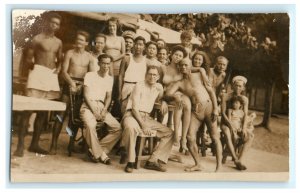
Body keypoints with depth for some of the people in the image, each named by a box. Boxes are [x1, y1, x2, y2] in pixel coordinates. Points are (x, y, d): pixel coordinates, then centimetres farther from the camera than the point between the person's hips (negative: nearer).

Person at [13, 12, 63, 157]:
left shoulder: (58, 42, 15)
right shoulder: (37, 39, -2)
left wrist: (58, 68, 6)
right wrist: (31, 63, -17)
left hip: (52, 76, 6)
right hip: (38, 73, -6)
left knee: (43, 111, 7)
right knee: (28, 109, -11)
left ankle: (34, 144, 15)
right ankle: (20, 145, -8)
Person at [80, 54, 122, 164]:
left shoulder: (110, 79, 16)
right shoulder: (90, 75, 2)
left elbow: (108, 97, 10)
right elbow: (86, 95, -5)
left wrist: (104, 110, -8)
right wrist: (94, 111, -16)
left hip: (102, 106, 5)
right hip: (88, 105, -4)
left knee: (118, 128, -16)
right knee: (90, 125, -36)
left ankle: (95, 151, -11)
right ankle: (100, 154, -19)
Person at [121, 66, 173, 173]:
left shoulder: (159, 87, 10)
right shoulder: (139, 86, -7)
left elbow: (160, 98, 33)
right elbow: (135, 108, -13)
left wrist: (163, 102, 8)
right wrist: (143, 125, -21)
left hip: (147, 117, 6)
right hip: (132, 115, -6)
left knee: (170, 133, -6)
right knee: (131, 128, -41)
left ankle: (152, 161, -10)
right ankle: (131, 162, -28)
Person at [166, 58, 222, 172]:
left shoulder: (199, 75, 11)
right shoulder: (179, 83, 13)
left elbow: (210, 91, 5)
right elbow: (167, 93, -1)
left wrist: (215, 109, -4)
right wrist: (175, 96, -22)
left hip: (208, 107, -1)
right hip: (195, 110, 2)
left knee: (215, 137, -4)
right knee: (190, 137, -10)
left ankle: (219, 166, 3)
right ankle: (198, 165, 6)